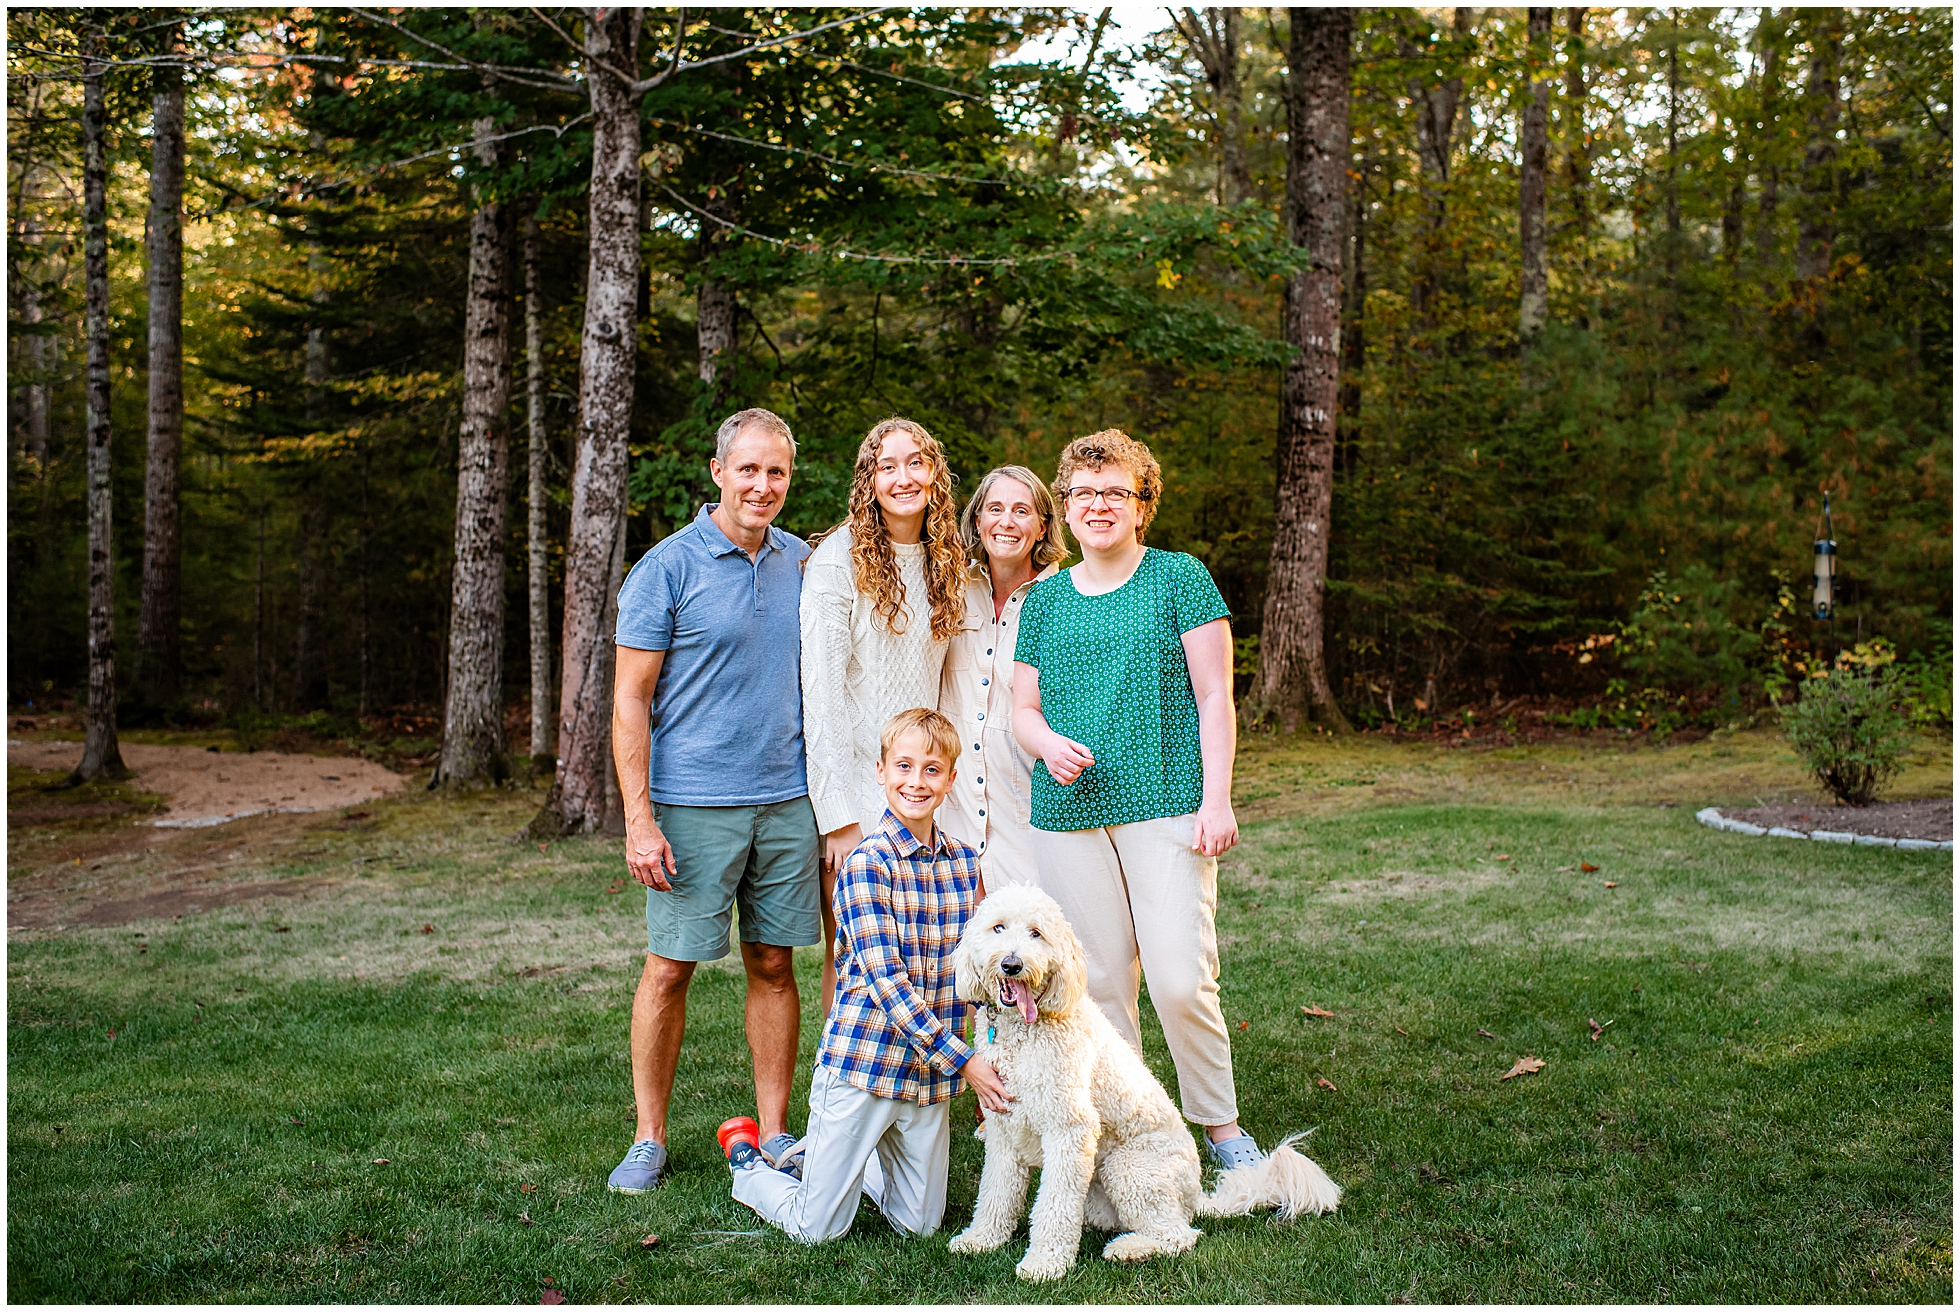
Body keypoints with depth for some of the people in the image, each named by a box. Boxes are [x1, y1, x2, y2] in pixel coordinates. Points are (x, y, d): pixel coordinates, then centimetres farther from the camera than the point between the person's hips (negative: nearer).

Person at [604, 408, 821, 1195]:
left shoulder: (803, 564, 9)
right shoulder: (667, 568, -6)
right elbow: (630, 699, -7)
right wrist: (639, 820, -13)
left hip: (788, 799, 4)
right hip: (693, 803, -4)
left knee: (774, 964, 9)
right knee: (670, 967, 2)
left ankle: (774, 1132, 19)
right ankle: (648, 1138, 15)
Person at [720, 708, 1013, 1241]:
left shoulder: (964, 862, 5)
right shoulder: (869, 862, -15)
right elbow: (884, 976, -20)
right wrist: (961, 1059, -22)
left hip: (930, 1073, 6)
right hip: (863, 1059, -6)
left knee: (921, 1224, 14)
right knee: (817, 1230, 2)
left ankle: (822, 1157, 37)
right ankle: (746, 1158, 31)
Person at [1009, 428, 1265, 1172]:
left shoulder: (1180, 579, 3)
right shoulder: (1045, 600, 13)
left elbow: (1214, 697, 0)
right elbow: (1024, 708, 16)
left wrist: (1217, 800, -8)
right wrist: (1049, 742, -8)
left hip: (1166, 806, -3)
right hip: (1069, 813, 4)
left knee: (1182, 981, -9)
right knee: (1100, 985, 6)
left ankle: (1221, 1125, 11)